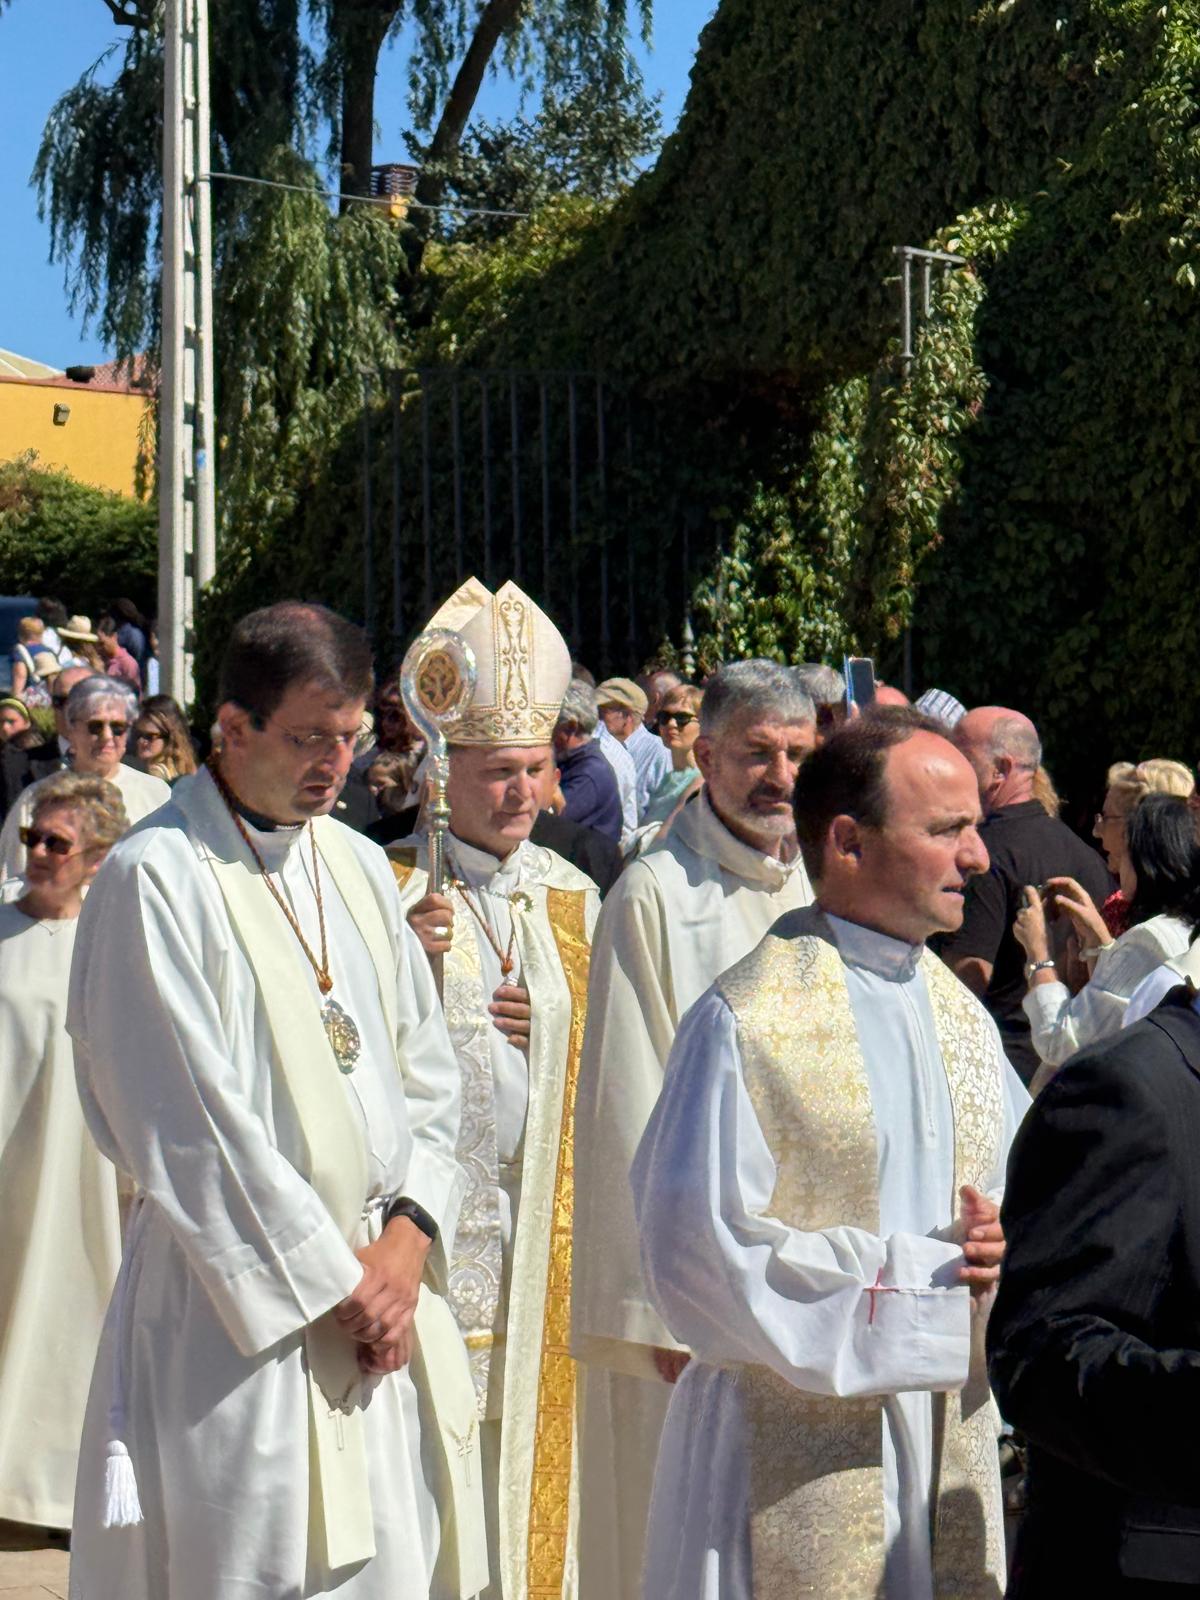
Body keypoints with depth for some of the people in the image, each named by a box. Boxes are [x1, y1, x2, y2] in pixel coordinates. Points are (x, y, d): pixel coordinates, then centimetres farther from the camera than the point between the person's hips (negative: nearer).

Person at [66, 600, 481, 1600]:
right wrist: (330, 1279, -11)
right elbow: (188, 1124, -14)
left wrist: (408, 1236, -3)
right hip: (236, 1307, -6)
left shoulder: (356, 867, 11)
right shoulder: (156, 879, -10)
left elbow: (427, 1072, 12)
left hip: (380, 1289, 6)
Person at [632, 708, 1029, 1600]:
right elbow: (699, 1250, -16)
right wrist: (913, 1269, -16)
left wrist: (998, 1244, -7)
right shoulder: (751, 1020, -12)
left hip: (950, 1436, 6)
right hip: (795, 1450, -6)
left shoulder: (961, 1016, 10)